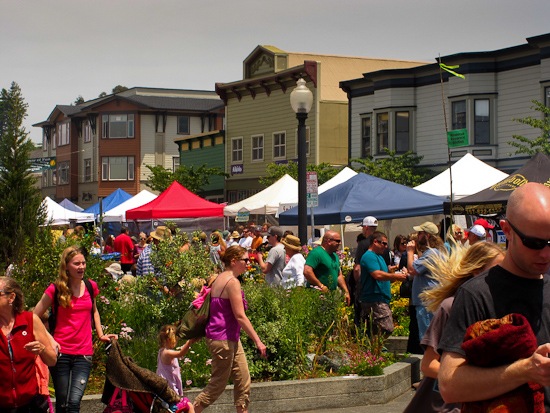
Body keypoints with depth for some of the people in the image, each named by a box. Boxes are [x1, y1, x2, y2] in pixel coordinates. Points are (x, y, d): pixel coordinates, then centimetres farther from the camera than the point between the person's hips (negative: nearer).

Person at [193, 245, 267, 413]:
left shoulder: (219, 279, 12)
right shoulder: (232, 282, -17)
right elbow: (240, 316, -21)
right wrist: (258, 341, -19)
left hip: (231, 339, 10)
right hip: (223, 339, -10)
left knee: (243, 380, 10)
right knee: (218, 385, -2)